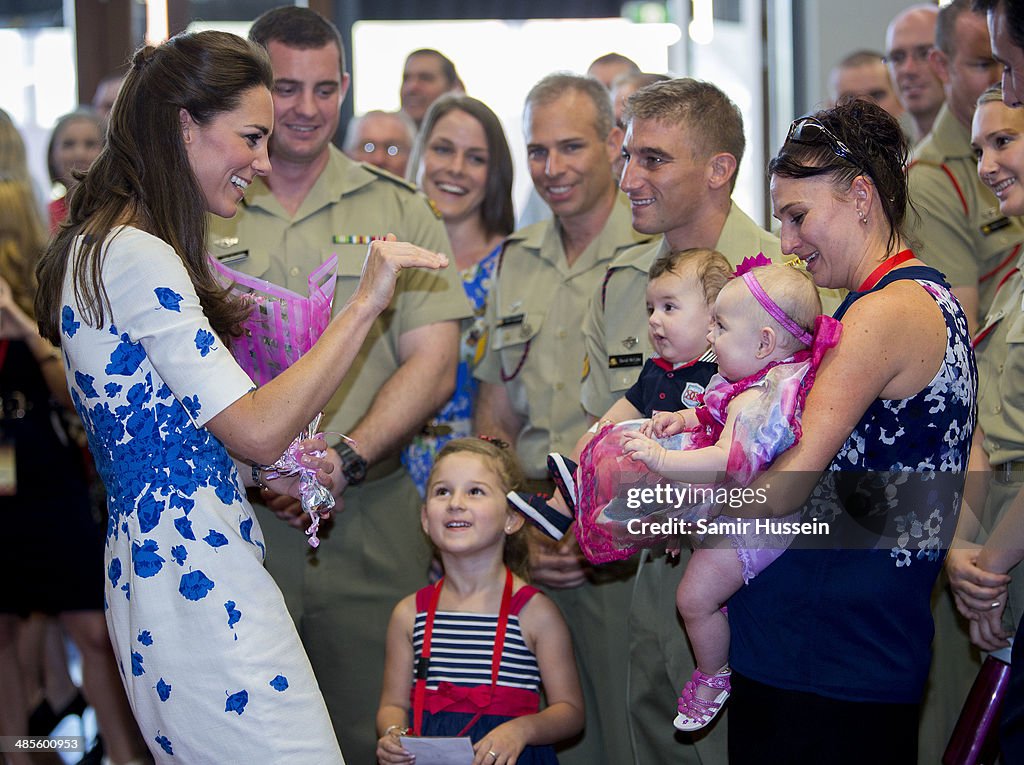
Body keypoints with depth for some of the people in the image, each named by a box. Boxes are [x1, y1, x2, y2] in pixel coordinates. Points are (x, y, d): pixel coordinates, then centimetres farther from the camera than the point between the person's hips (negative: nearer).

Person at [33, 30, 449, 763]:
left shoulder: (101, 247, 17)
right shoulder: (137, 257, -15)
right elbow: (257, 430, -18)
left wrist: (268, 465, 10)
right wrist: (366, 303, -15)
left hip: (147, 559, 10)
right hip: (197, 576, -10)